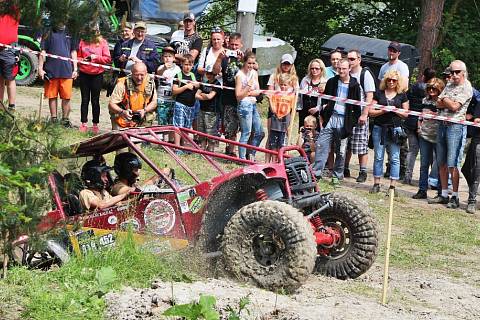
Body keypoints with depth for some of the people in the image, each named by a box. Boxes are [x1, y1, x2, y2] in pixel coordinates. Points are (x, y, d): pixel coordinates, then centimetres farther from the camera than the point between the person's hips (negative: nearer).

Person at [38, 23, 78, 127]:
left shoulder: (69, 34, 14)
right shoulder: (49, 34, 7)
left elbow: (73, 53, 16)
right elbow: (43, 52, 5)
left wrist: (75, 69, 10)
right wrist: (40, 68, -3)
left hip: (67, 71, 1)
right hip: (51, 71, -1)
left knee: (66, 97, 0)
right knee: (52, 96, 4)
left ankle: (65, 119, 9)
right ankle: (53, 119, 12)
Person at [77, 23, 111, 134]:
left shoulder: (103, 42, 2)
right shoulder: (83, 42, 6)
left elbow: (108, 59, -1)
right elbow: (77, 56, 10)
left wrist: (96, 57, -13)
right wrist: (82, 60, -10)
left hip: (97, 75, -2)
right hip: (84, 74, 2)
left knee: (95, 100, 4)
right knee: (85, 100, 6)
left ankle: (95, 125, 11)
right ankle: (83, 124, 12)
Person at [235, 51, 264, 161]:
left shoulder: (254, 73, 11)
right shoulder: (240, 75, -9)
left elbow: (257, 92, 8)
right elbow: (238, 95, -13)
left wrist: (249, 93, -9)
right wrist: (249, 86, -20)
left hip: (253, 104, 8)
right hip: (244, 105, -8)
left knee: (260, 133, 8)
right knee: (246, 133, -7)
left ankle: (251, 154, 21)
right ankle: (242, 158, -1)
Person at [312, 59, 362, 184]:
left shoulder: (354, 85, 0)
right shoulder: (332, 82, 8)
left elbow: (357, 106, 4)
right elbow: (324, 97, 21)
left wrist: (354, 121, -3)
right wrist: (324, 109, 7)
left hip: (344, 120, -2)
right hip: (330, 117, 2)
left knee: (341, 150, 5)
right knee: (321, 145, -8)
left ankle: (337, 176, 15)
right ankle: (316, 172, -8)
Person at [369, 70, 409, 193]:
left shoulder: (402, 95, 7)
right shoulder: (379, 93, 6)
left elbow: (406, 114, 7)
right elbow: (371, 112, 3)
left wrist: (395, 110, -9)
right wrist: (382, 111, -12)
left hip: (395, 129, 0)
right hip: (379, 128, 1)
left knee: (395, 158, 0)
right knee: (378, 157, 4)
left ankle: (392, 186, 3)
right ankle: (376, 184, 11)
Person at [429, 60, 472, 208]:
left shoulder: (466, 88, -7)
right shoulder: (449, 85, 17)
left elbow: (454, 106, -15)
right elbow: (438, 104, 10)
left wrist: (445, 100, 2)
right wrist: (449, 102, -8)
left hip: (455, 126, -8)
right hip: (442, 124, 8)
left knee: (452, 164, -9)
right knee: (441, 163, 9)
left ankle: (455, 197, -3)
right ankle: (444, 194, 15)